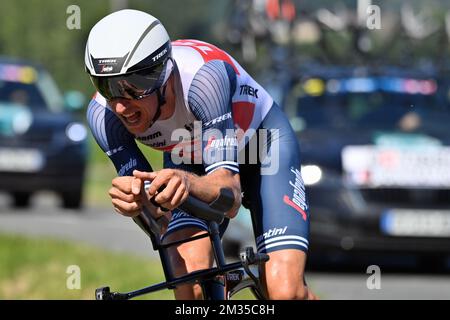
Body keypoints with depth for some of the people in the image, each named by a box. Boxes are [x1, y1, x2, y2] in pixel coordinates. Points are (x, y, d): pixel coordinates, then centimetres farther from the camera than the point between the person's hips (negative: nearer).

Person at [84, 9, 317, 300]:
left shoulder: (200, 76, -40)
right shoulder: (103, 113, -28)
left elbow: (229, 195, -44)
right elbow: (158, 216, -27)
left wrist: (188, 184, -66)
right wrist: (135, 201, -51)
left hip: (263, 148, -3)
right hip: (187, 160, 3)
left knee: (285, 292, -21)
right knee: (190, 285, -25)